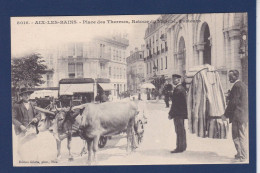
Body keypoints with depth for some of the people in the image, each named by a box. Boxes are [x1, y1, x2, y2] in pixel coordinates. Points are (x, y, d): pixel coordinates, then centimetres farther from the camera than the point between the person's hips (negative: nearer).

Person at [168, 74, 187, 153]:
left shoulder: (178, 89, -17)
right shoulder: (182, 88, 15)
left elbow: (175, 103, -20)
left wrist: (171, 114, -15)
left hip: (178, 114, -10)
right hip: (182, 113, 10)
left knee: (179, 130, -6)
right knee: (181, 130, 16)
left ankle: (179, 147, -2)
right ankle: (182, 146, 25)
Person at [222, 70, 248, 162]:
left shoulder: (237, 86, -16)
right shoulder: (242, 85, 14)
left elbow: (233, 102, -19)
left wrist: (226, 115, -13)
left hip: (238, 116, -10)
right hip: (244, 115, 10)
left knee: (237, 136, -2)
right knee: (242, 136, 17)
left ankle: (242, 156, 3)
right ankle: (242, 154, 26)